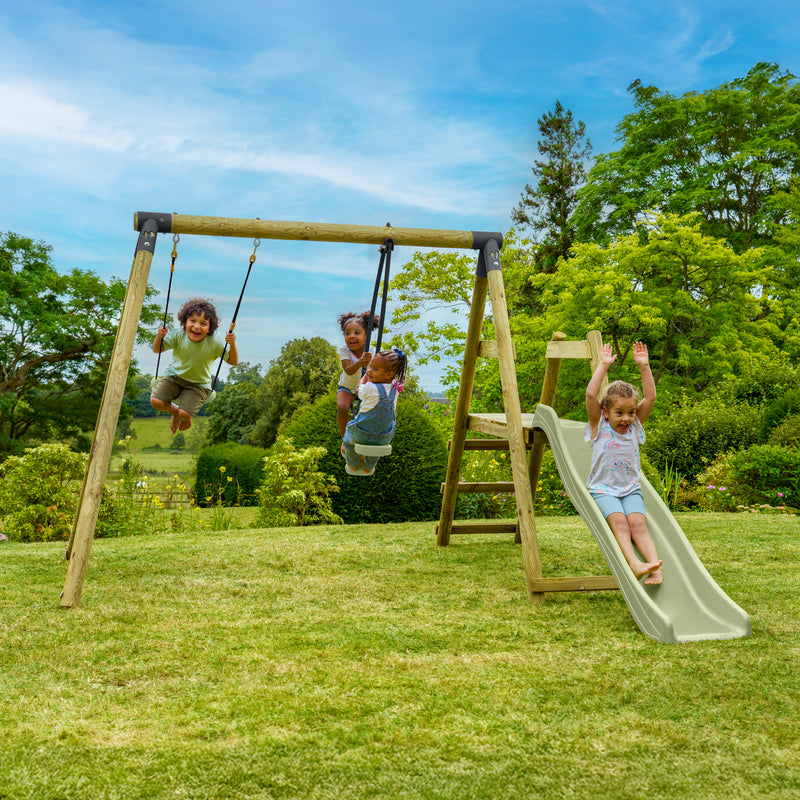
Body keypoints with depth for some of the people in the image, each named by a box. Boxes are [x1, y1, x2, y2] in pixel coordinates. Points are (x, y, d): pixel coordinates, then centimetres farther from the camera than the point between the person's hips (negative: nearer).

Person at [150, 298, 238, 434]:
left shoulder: (215, 343, -21)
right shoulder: (178, 336, -18)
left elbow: (233, 362, -12)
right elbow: (157, 350, -5)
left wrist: (232, 345, -30)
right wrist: (159, 337, -27)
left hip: (198, 384, -2)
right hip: (174, 376, 2)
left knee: (185, 413, -22)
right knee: (155, 401, -18)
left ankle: (186, 418, 22)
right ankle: (174, 411, 21)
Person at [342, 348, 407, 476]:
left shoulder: (370, 388, -26)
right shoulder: (395, 388, -12)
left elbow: (358, 390, -3)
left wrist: (365, 376, 10)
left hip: (362, 435, -4)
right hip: (384, 438, 4)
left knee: (348, 432, 29)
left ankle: (354, 465, 48)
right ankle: (368, 467, 55)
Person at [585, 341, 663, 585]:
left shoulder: (634, 427, 9)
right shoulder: (599, 427, -2)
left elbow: (650, 397, -1)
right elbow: (591, 395, -16)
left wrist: (644, 366, -6)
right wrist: (604, 365, -15)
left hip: (631, 489, 3)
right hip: (603, 489, -3)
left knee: (638, 523, -21)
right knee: (619, 522, -27)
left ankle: (655, 565, -35)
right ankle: (634, 563, -43)